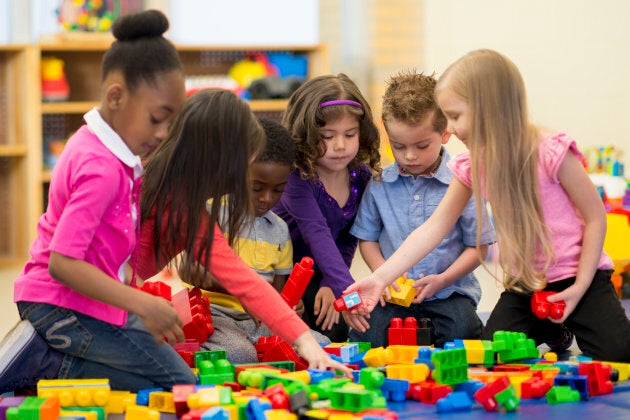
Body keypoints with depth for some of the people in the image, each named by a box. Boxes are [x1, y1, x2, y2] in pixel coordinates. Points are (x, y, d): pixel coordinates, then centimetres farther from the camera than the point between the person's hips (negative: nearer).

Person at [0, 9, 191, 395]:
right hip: (69, 309, -10)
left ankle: (38, 360, 6)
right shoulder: (101, 170, -23)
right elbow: (62, 264, -28)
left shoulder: (95, 145, 7)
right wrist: (143, 305, -29)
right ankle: (37, 363, -10)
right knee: (181, 388, -5)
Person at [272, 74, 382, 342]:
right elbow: (318, 236, -38)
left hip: (315, 278, 5)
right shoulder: (296, 178, -26)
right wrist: (347, 290, -49)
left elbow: (348, 239, 0)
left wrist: (331, 285, -16)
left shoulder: (361, 176, -7)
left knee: (335, 329, -14)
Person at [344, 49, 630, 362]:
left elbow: (595, 218, -11)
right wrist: (380, 278, -10)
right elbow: (435, 227, -2)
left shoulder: (550, 152, -19)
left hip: (579, 278, -5)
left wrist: (579, 287, -15)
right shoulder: (471, 166, -2)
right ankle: (551, 337, 20)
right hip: (523, 286, 5)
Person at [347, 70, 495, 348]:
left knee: (462, 329, -30)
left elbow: (478, 245, 0)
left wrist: (442, 280, -12)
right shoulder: (379, 185, 5)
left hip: (449, 291, -2)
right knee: (364, 336, -22)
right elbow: (367, 238, 14)